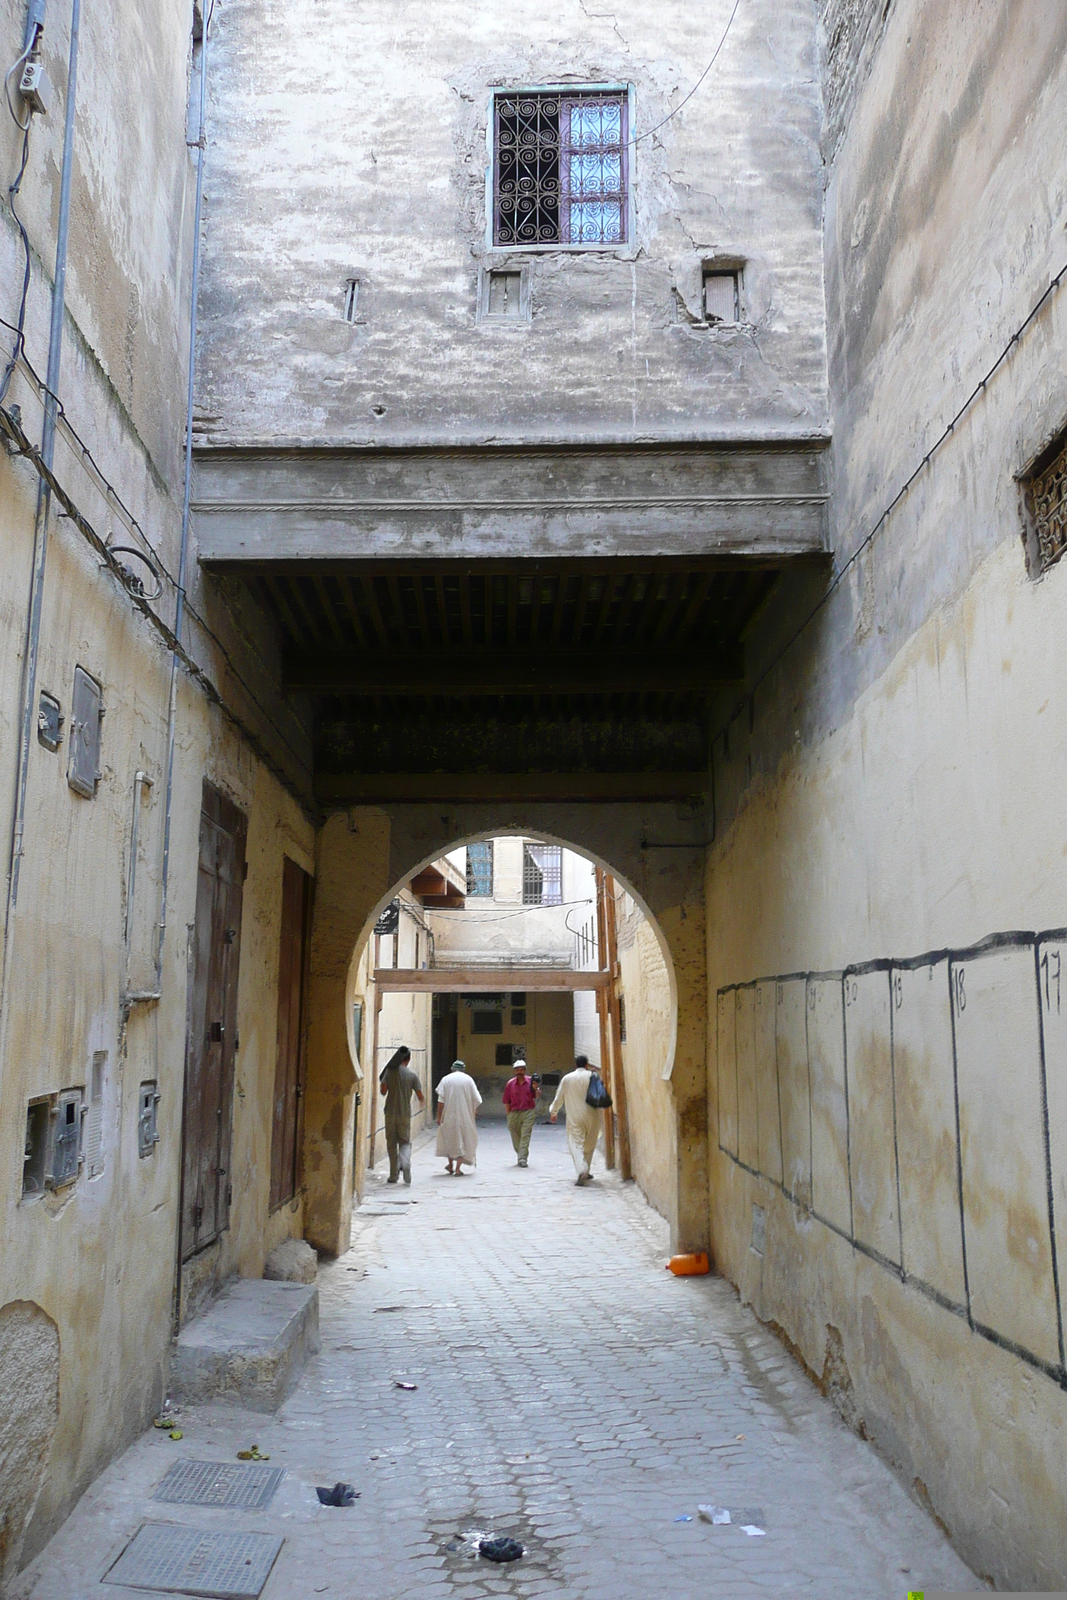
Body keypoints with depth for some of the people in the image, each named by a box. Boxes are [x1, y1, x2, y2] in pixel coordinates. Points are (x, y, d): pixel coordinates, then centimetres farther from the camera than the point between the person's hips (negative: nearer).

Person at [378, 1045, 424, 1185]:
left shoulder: (389, 1071, -2)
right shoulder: (412, 1074, -2)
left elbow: (383, 1091, -8)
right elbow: (420, 1095, -2)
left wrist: (380, 1083, 14)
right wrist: (423, 1101, 21)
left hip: (391, 1112, 0)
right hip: (405, 1113, 0)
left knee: (391, 1143, 9)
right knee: (405, 1142, 10)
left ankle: (394, 1174, 9)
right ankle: (405, 1162, -21)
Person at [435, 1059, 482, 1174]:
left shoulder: (446, 1079, 0)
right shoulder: (468, 1079, 1)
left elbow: (441, 1100, -6)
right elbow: (476, 1099, 1)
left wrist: (439, 1116, -2)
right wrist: (474, 1111, 16)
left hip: (449, 1116, 0)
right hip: (465, 1116, 0)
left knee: (449, 1140, 18)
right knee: (463, 1141, 7)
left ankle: (451, 1166, 24)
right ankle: (458, 1168, -1)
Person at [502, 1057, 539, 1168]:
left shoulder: (531, 1081, 3)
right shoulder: (510, 1083, 4)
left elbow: (537, 1097, 4)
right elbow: (506, 1101, 8)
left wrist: (536, 1089, -16)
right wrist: (509, 1116, 5)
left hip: (528, 1112, -2)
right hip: (514, 1112, 2)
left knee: (525, 1136, -9)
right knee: (515, 1137, 7)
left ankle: (523, 1158, -11)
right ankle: (520, 1155, 26)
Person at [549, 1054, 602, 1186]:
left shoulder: (567, 1078, 1)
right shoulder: (593, 1076, -2)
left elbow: (559, 1097, 8)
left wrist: (553, 1112, 23)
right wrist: (601, 1116, 6)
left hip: (574, 1117, -1)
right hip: (592, 1116, 1)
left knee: (576, 1144, -3)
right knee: (589, 1145, 14)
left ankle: (581, 1171, -23)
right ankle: (585, 1172, 21)